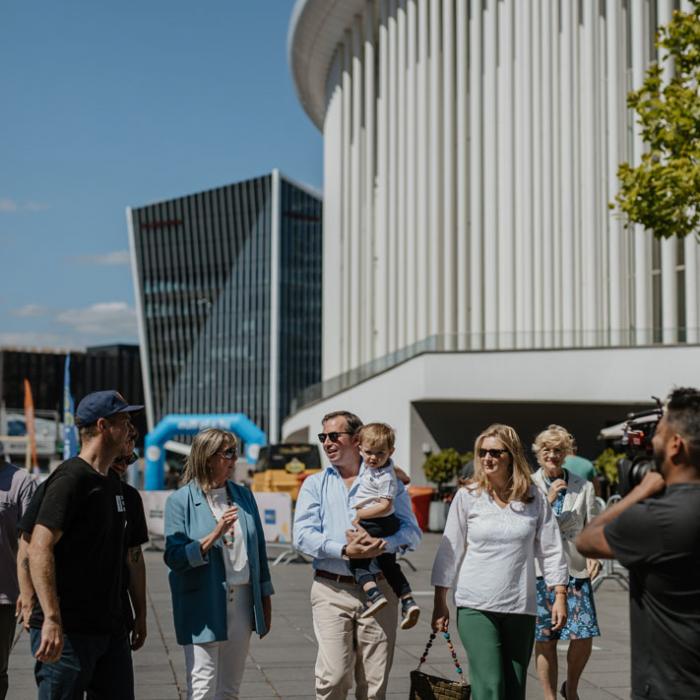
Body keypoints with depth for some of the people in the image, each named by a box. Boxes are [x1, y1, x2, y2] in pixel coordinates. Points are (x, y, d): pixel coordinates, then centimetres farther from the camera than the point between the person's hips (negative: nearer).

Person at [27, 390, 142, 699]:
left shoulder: (113, 485, 15)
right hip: (69, 631, -9)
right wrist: (52, 620, -26)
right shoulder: (71, 477, -12)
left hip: (110, 629, 9)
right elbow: (39, 548, -20)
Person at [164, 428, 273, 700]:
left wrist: (265, 597, 14)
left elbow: (259, 549, 14)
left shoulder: (243, 496, 9)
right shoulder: (181, 501, -6)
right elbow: (175, 558, -12)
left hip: (241, 602, 5)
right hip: (203, 607, -5)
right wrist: (215, 534, -22)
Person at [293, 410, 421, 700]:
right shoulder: (315, 484, 11)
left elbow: (412, 532, 3)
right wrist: (345, 551, -16)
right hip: (331, 590, -1)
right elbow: (303, 535, -2)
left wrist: (384, 544, -18)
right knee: (333, 676, -10)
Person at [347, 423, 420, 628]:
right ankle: (408, 601, 14)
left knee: (357, 561, -4)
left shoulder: (385, 477, -22)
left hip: (374, 526, -10)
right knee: (389, 565, 17)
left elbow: (384, 506, -25)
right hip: (389, 526, 10)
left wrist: (360, 514, -20)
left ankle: (374, 594, -20)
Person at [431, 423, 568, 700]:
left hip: (521, 607, 2)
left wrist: (560, 596, 2)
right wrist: (440, 602, 3)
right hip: (476, 606, -2)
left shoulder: (534, 498, 3)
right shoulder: (467, 496, 0)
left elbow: (551, 549, 8)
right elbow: (449, 551, 4)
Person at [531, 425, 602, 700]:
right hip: (539, 571, -1)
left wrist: (595, 555, -10)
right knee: (545, 641, 3)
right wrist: (548, 500, -14)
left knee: (583, 637, -6)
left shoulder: (583, 487, 5)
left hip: (576, 570, 1)